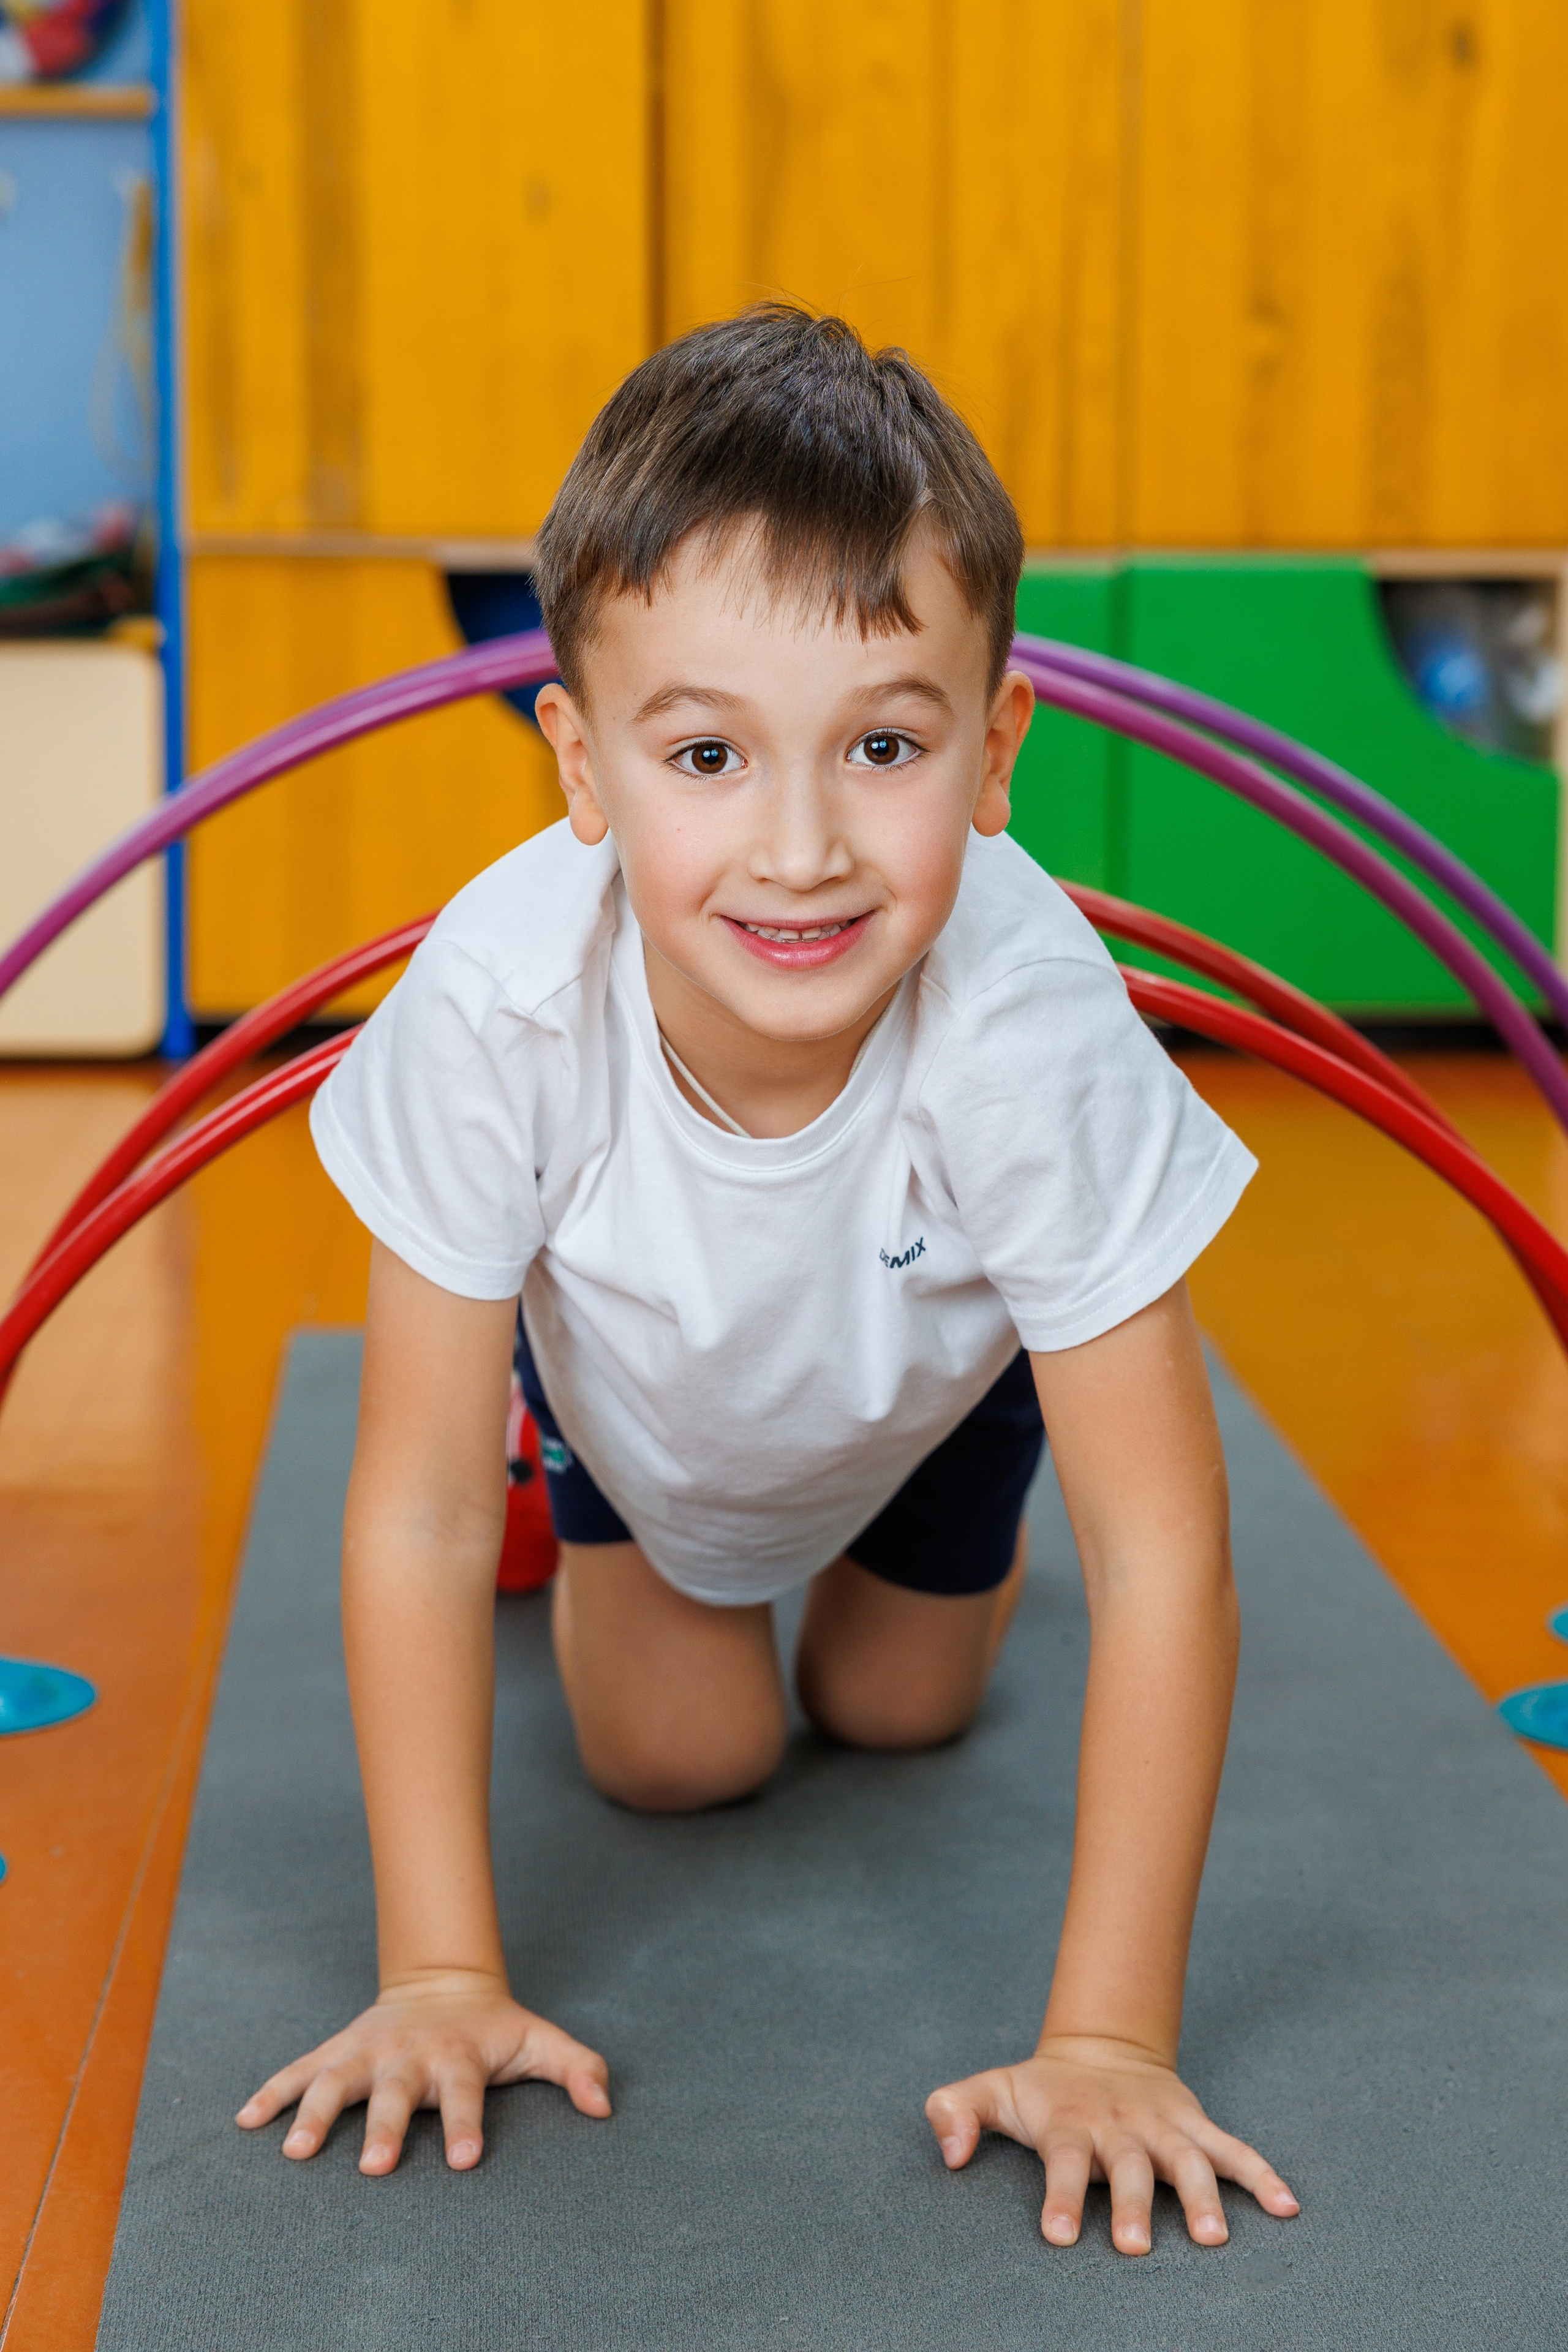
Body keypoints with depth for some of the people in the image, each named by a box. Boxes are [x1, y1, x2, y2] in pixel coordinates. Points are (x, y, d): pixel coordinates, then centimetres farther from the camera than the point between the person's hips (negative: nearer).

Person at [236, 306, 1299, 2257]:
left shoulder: (1032, 1027, -45)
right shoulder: (499, 999, -43)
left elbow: (1160, 1550, -37)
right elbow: (415, 1515, -32)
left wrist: (1107, 2040, -38)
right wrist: (443, 1976, -31)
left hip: (933, 1358, 0)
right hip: (632, 1374, 0)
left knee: (896, 1713, 14)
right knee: (674, 1759, 2)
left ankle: (931, 1559, 47)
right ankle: (601, 1535, 33)